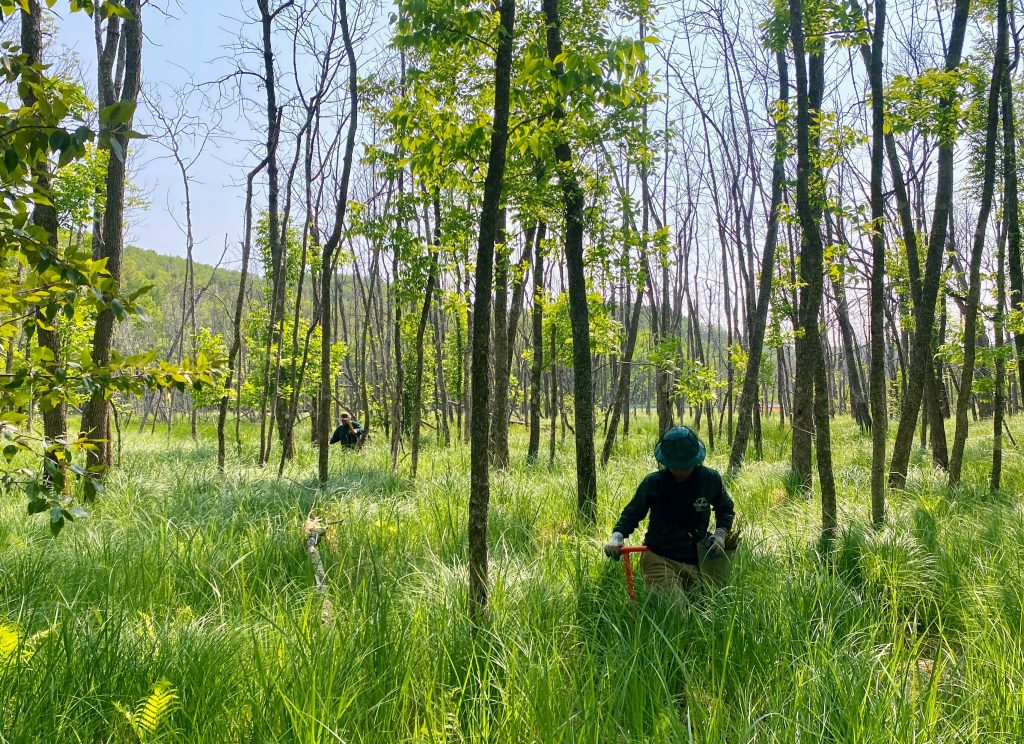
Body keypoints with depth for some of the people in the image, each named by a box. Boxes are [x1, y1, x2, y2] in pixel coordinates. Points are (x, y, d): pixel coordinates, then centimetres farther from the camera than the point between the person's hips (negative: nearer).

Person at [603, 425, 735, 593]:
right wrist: (617, 536, -13)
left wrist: (720, 534, -1)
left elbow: (726, 509, 17)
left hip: (695, 563, 3)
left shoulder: (710, 479, -2)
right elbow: (631, 514, 5)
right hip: (659, 560, -3)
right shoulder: (653, 483, -7)